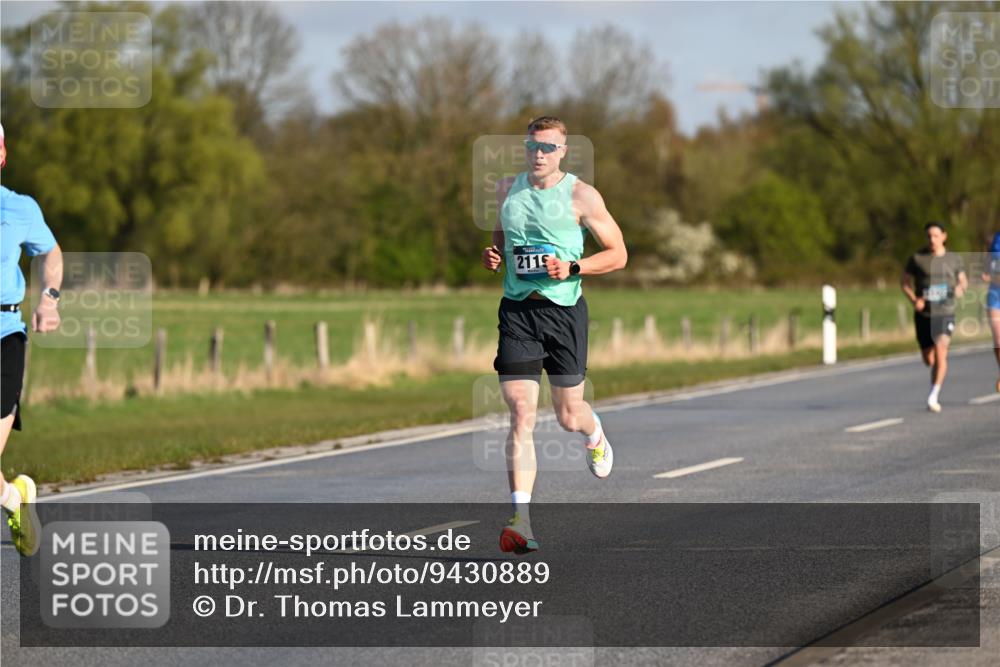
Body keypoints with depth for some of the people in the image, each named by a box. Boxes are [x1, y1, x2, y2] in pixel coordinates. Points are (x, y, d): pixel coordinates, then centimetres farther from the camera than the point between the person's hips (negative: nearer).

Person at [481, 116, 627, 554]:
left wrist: (572, 267, -15)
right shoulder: (507, 189, 9)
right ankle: (521, 518, -15)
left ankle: (595, 435, 48)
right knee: (520, 415, -10)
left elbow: (618, 254, 0)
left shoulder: (581, 196, -3)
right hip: (516, 309, 2)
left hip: (564, 309, -2)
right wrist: (492, 256, 5)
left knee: (568, 415, 8)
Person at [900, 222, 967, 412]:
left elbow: (963, 281, 16)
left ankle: (933, 396, -21)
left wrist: (961, 288, -8)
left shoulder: (954, 259, 3)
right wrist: (914, 300, -11)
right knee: (928, 360, 11)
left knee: (940, 353, -21)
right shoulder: (917, 258, -1)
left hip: (945, 313, -1)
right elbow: (904, 282, 7)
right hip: (923, 314, 1)